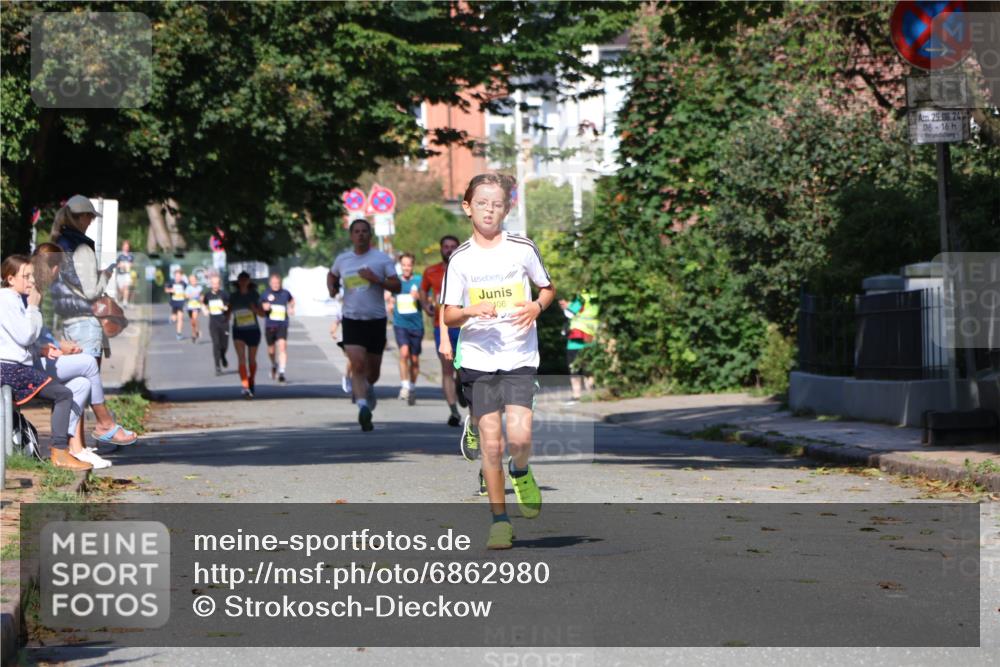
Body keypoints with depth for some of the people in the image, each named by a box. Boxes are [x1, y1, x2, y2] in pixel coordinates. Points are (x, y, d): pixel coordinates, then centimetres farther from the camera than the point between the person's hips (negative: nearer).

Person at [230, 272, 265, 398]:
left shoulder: (253, 295, -2)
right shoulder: (233, 296, 0)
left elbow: (262, 313, 0)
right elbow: (229, 311, 15)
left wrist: (255, 309, -19)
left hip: (253, 331, 0)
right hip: (238, 331, 0)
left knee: (252, 359, 14)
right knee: (241, 358, -17)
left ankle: (251, 383, 38)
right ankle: (245, 388, -25)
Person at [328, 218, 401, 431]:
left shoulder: (382, 259, 0)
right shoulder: (342, 259, 7)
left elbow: (397, 286, -4)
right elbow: (332, 275, 29)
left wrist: (377, 279, -19)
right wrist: (332, 287, 7)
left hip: (376, 320, 0)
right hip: (352, 320, 0)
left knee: (373, 370, 11)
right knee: (358, 365, -20)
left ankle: (367, 387, 45)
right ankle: (363, 406, -26)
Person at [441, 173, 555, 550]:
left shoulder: (523, 248, 2)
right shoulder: (460, 259, 2)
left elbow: (548, 289, 16)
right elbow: (447, 315, 6)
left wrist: (537, 307, -6)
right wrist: (471, 312, -15)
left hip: (520, 358, -1)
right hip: (478, 359, 1)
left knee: (519, 436, -17)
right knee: (490, 443, -2)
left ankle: (520, 473, 17)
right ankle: (500, 520, 10)